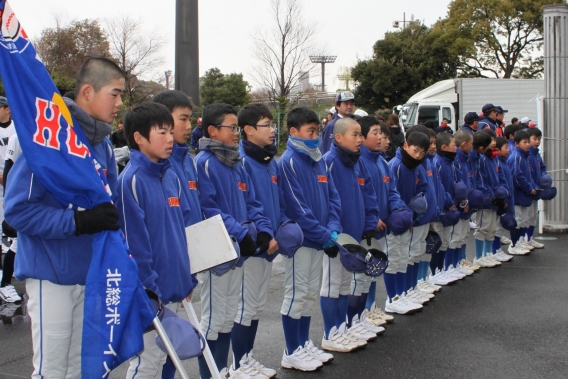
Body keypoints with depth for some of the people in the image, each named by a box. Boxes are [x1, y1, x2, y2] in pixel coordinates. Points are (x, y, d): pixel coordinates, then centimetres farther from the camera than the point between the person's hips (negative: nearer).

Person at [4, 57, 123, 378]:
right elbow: (17, 209, -20)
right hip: (52, 275, -7)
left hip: (91, 273, 7)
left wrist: (109, 218, -6)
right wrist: (78, 221, -27)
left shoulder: (103, 143, 6)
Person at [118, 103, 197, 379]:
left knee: (161, 356, 18)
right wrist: (147, 287, -16)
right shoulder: (131, 180, -15)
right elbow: (133, 239, -17)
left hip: (173, 284, 7)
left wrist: (187, 277, 13)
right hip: (148, 290, -7)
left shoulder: (171, 177, 8)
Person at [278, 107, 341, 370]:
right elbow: (296, 207, -19)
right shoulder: (289, 161, -14)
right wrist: (324, 234, -16)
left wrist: (333, 228, -6)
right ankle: (292, 352, 10)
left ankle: (304, 344, 26)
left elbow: (332, 197, 10)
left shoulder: (319, 161, 10)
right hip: (298, 239, -8)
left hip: (318, 239, 8)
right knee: (296, 294, 0)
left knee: (311, 293, 14)